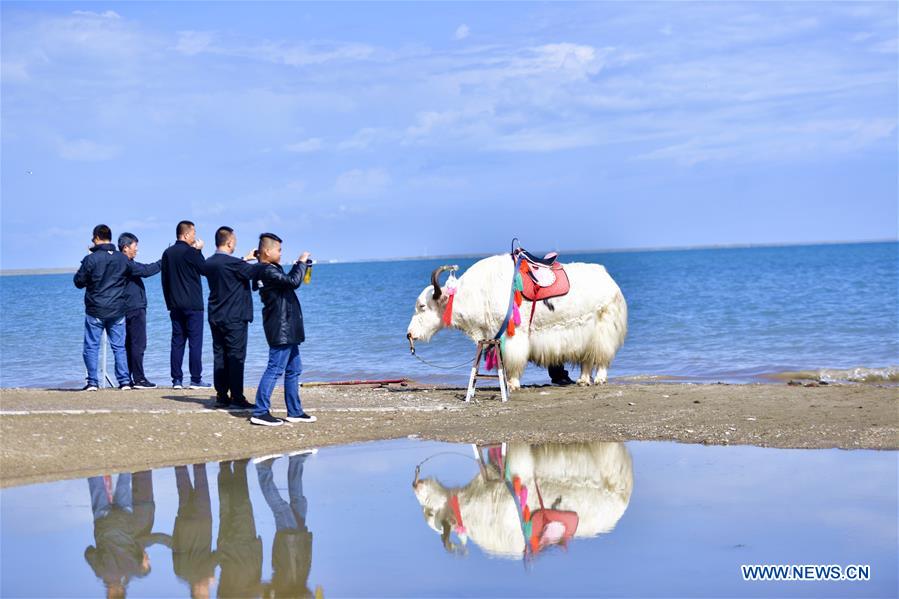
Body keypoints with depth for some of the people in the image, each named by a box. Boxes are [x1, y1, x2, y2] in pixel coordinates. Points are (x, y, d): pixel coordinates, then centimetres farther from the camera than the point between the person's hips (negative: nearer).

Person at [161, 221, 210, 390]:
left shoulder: (167, 253, 9)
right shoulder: (191, 252, -11)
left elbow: (164, 280, 13)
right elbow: (205, 270, 1)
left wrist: (169, 303, 17)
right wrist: (199, 251, 7)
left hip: (175, 305, 6)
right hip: (193, 305, -6)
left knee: (177, 341, 6)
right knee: (195, 341, -2)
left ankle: (177, 380, 5)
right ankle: (196, 380, -3)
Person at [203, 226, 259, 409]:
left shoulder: (209, 263, 7)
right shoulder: (231, 263, -17)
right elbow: (253, 271, -14)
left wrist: (245, 259, 26)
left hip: (215, 317, 7)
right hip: (234, 318, -7)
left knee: (219, 356, 8)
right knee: (236, 357, -4)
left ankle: (221, 396, 9)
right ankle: (237, 397, -4)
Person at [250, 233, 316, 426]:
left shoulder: (270, 270, 14)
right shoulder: (267, 272, -17)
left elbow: (287, 281, 27)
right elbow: (293, 281, -26)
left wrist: (298, 265, 16)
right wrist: (301, 262, -13)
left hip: (287, 330, 11)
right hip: (281, 330, -11)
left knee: (294, 370, 14)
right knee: (275, 369, -10)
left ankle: (295, 411, 19)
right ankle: (260, 412, -10)